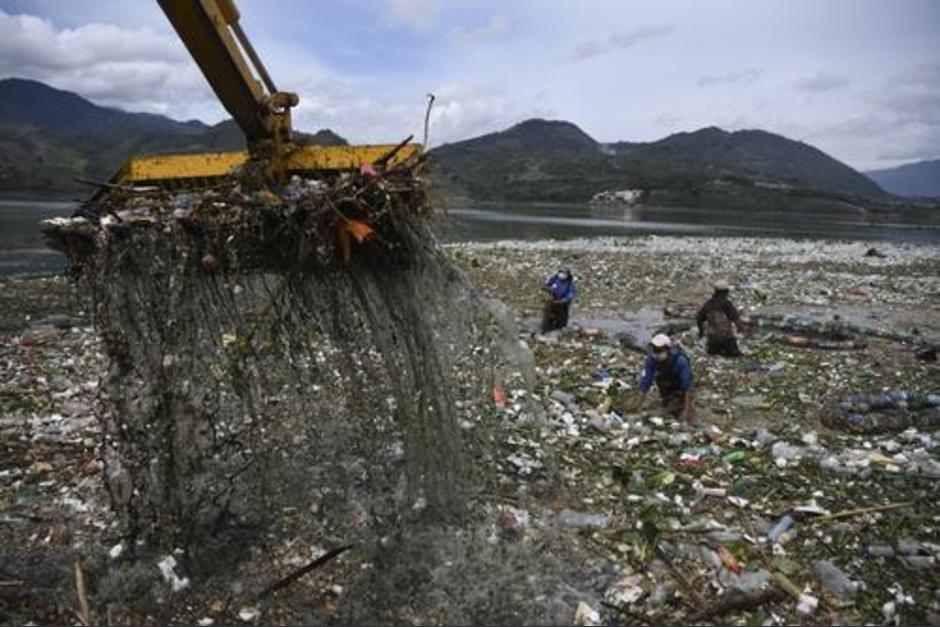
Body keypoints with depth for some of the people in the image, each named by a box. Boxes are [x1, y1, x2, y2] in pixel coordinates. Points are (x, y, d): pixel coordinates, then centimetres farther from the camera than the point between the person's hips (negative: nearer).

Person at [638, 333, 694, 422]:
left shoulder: (680, 361, -36)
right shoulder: (651, 359, -27)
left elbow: (687, 385, -30)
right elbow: (644, 382, -23)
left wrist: (686, 409, -30)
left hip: (680, 388, -3)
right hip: (665, 388, 3)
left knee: (684, 418, -11)